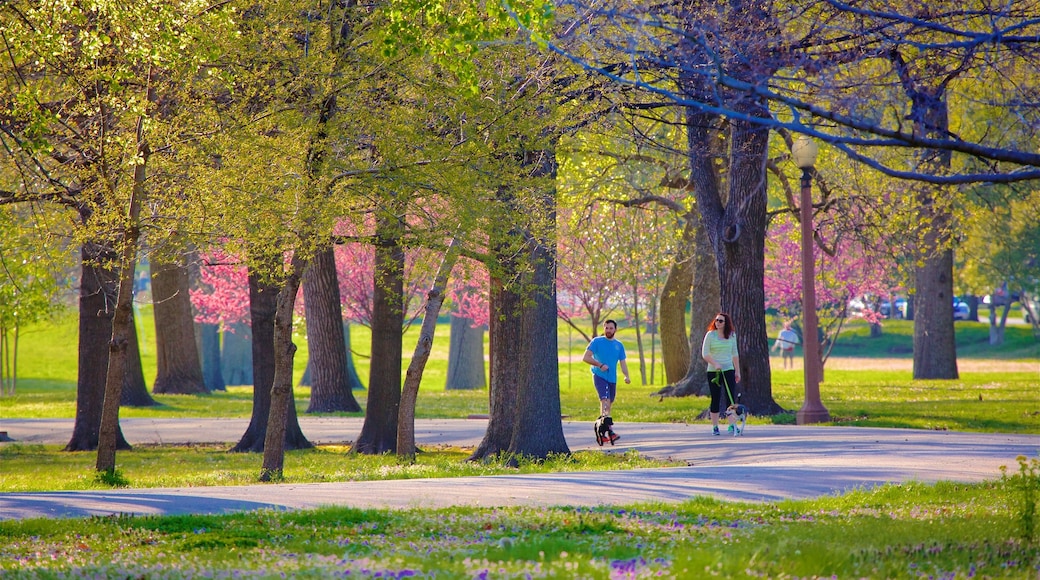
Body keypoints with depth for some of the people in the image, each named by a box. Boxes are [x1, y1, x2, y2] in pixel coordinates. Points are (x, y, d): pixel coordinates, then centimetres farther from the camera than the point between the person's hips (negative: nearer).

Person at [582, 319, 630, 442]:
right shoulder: (597, 342, -1)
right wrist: (600, 365, -16)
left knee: (609, 405, 11)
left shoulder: (619, 345, 11)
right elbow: (586, 357, -5)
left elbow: (622, 363, 10)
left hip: (612, 378, 5)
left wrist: (626, 376, -8)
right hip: (599, 376, -5)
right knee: (605, 401, -22)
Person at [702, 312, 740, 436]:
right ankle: (715, 427, 6)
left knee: (731, 398, -5)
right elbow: (705, 354, -5)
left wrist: (737, 371, 12)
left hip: (728, 370, 2)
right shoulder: (710, 335, -2)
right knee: (716, 399, 1)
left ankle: (732, 425, -5)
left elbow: (734, 354, 14)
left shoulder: (731, 335, 7)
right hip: (713, 371, -2)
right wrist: (715, 364, -19)